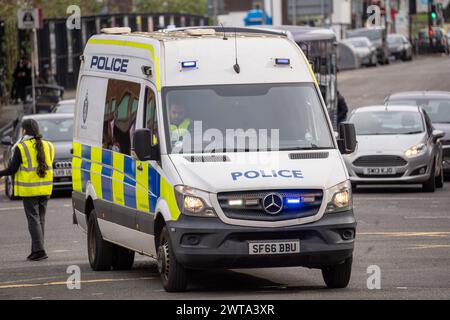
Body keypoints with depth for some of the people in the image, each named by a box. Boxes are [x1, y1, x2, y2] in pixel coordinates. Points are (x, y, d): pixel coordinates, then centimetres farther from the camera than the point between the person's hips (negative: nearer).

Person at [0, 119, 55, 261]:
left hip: (29, 189, -5)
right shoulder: (48, 146, 7)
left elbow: (12, 169, -10)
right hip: (45, 189, 5)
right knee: (40, 219, 12)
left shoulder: (21, 148, -10)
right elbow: (49, 165, 13)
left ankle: (39, 250, -11)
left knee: (33, 219, -3)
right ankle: (36, 250, 14)